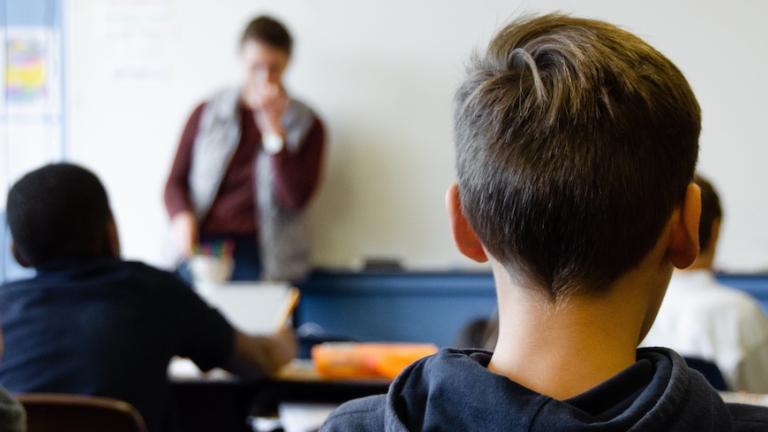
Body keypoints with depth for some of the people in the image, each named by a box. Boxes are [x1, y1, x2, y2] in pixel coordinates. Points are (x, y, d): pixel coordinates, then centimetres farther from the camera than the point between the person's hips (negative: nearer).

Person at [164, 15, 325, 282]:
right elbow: (175, 182, 14)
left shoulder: (306, 125, 9)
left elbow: (296, 198, -3)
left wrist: (273, 128, -8)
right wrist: (182, 217, -8)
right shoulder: (206, 114, 14)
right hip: (202, 246, 1)